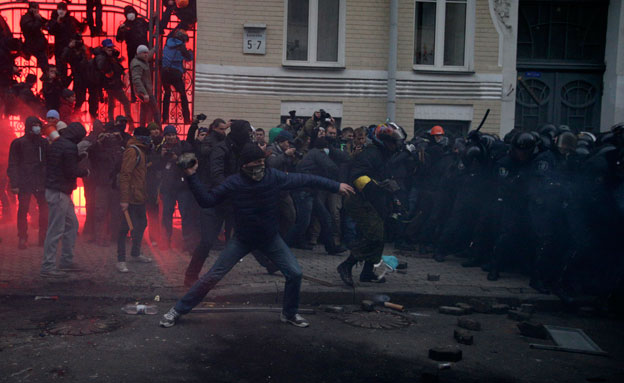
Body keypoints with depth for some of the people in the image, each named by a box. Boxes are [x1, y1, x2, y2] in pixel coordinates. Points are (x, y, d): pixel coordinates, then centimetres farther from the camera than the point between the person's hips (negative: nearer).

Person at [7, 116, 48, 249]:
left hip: (41, 183, 3)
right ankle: (22, 238, 10)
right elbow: (13, 165, -1)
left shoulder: (44, 143, 9)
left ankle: (43, 237, 12)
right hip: (24, 183, -2)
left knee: (44, 210, 1)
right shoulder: (18, 143, 1)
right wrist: (14, 183, -8)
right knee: (23, 211, 1)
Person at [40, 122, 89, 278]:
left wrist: (80, 157, 14)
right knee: (56, 230, -6)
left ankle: (66, 261, 23)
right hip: (59, 192, -10)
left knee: (72, 224, 17)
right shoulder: (69, 147, -15)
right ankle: (47, 267, 0)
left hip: (54, 190, 10)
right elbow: (72, 171, -18)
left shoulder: (57, 144, 14)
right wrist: (85, 171, 0)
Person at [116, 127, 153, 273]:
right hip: (131, 197, -10)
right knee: (125, 227, -5)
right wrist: (124, 199, -24)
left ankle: (136, 253, 35)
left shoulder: (141, 151, 15)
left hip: (139, 197, 10)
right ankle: (121, 260, 1)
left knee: (141, 224, 19)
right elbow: (125, 175, -20)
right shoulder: (132, 151, -14)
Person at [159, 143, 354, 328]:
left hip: (270, 238, 2)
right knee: (212, 276, -5)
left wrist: (336, 186, -4)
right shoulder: (233, 183, -18)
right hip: (242, 239, -2)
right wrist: (192, 177, -21)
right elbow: (206, 200, -11)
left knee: (294, 273, -6)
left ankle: (289, 314, 20)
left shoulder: (274, 176, -16)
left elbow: (304, 179, -8)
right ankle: (178, 310, 11)